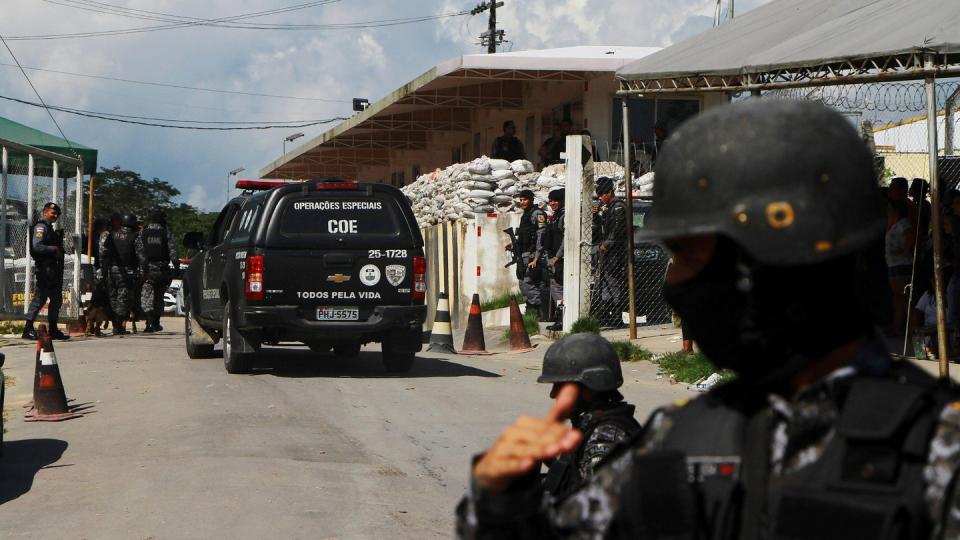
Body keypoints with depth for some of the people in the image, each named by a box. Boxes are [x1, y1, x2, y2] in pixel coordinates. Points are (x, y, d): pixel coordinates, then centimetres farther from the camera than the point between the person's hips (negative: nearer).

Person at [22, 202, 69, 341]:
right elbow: (37, 247, -20)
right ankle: (28, 329, -7)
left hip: (53, 268, 10)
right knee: (40, 297, -9)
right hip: (45, 268, -10)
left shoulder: (50, 228, 23)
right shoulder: (41, 227, -8)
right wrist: (54, 249, -17)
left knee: (56, 299, 11)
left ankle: (53, 329, 16)